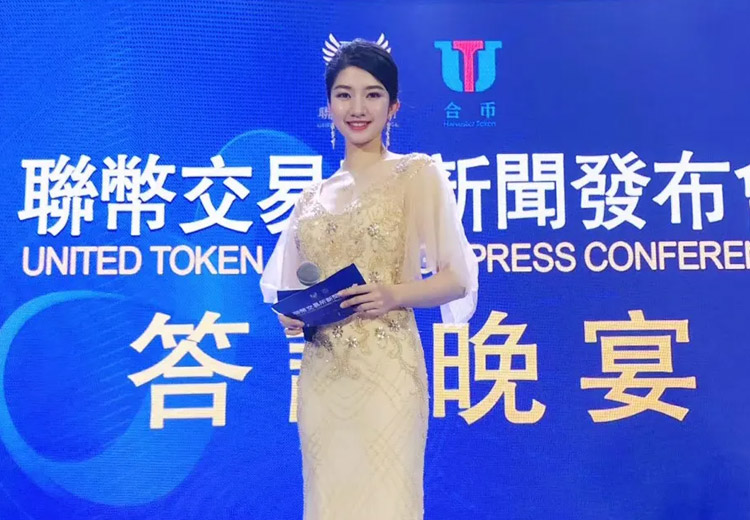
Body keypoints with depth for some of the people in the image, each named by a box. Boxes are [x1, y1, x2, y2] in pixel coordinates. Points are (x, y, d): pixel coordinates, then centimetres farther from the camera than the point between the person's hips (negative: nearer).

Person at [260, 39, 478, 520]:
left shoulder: (418, 173, -1)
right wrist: (290, 315, -1)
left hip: (385, 370, -4)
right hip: (321, 376, 5)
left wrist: (394, 295, -21)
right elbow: (289, 286, 20)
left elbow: (457, 279, -4)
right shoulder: (312, 197, 13)